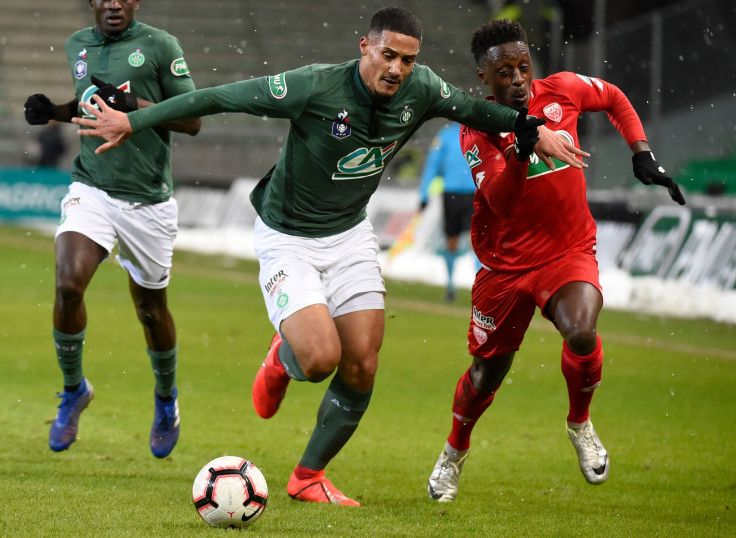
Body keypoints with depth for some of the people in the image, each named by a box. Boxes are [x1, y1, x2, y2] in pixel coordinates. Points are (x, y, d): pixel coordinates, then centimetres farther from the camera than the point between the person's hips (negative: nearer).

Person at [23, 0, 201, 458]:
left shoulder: (160, 45, -5)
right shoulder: (76, 46, 8)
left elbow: (192, 119, -6)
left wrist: (133, 104, -19)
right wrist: (52, 110, 4)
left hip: (148, 200, -2)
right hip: (92, 190, 2)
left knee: (151, 308, 10)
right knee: (69, 283, -21)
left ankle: (166, 399, 38)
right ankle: (74, 389, 2)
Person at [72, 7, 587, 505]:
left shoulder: (421, 89, -11)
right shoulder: (315, 87, -27)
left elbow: (471, 109, 13)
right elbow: (221, 97, -20)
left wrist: (534, 127, 5)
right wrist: (132, 122, -18)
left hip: (351, 234, 5)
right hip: (288, 239, -5)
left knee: (362, 369, -3)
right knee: (321, 358, -22)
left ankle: (309, 476, 17)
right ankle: (283, 358, 17)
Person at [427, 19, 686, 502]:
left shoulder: (562, 91, -7)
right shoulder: (477, 131, -15)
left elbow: (614, 99, 15)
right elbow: (499, 201, -28)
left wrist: (643, 157, 6)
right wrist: (520, 153, -45)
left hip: (570, 252, 1)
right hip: (506, 260, 0)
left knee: (582, 333, -28)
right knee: (488, 370, 11)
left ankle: (580, 424, 2)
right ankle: (455, 452, 41)